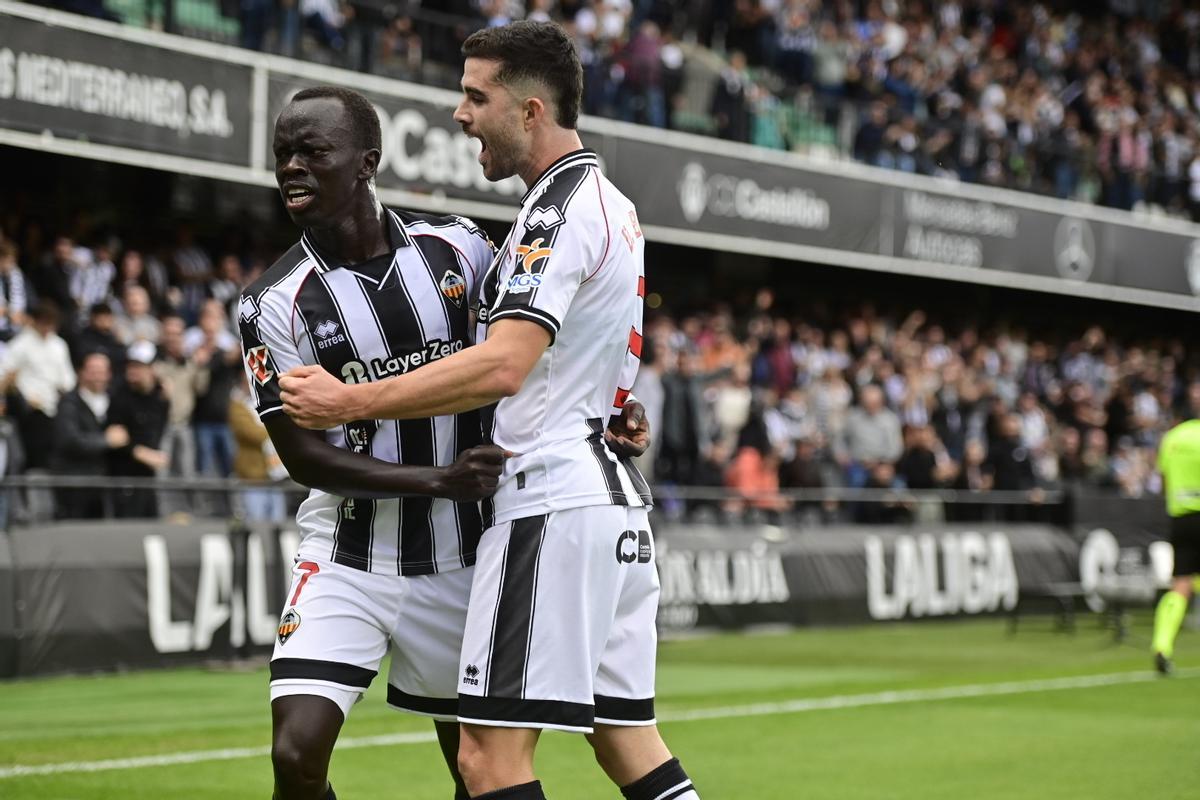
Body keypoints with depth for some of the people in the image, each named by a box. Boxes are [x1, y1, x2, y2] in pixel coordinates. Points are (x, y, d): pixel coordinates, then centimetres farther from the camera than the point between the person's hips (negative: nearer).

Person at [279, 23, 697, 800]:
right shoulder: (614, 205, 18)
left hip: (553, 502, -10)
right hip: (614, 496, 10)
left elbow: (503, 368, -24)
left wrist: (352, 402, -21)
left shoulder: (561, 210, -13)